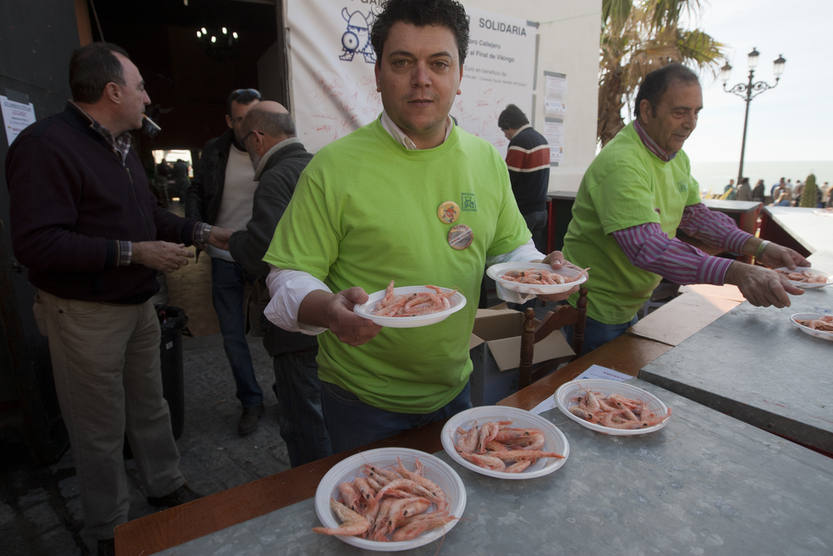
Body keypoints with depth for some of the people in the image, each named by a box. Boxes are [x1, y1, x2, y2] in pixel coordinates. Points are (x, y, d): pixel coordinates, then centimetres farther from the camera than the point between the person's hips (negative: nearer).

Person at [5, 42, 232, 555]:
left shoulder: (120, 147, 12)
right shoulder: (46, 145, -18)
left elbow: (148, 214, 21)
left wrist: (204, 233, 12)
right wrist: (133, 252, -24)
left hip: (138, 304, 8)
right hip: (86, 314, -8)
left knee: (151, 407, 19)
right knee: (101, 430, 7)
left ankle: (168, 488, 38)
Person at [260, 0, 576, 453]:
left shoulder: (488, 161, 0)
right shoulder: (334, 166, -15)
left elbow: (510, 248, 10)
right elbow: (289, 277, -13)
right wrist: (328, 309, -33)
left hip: (453, 388, 5)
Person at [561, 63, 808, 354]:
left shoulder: (676, 157, 5)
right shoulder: (621, 163, -28)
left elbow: (694, 215, 12)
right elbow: (647, 248, -37)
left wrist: (758, 247, 0)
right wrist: (736, 272, -41)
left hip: (628, 307, 9)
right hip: (595, 310, -9)